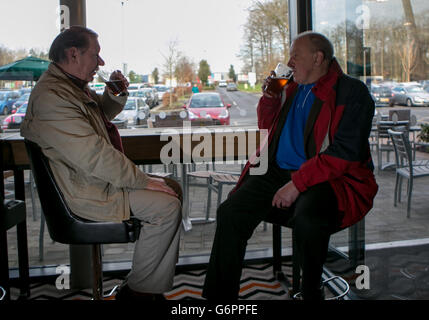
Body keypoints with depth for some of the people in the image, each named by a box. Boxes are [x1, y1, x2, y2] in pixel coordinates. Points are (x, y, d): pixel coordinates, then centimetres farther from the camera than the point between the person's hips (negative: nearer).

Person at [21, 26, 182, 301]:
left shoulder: (74, 86, 11)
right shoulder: (52, 98, -23)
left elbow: (102, 115, 30)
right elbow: (95, 157, -28)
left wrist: (116, 96, 8)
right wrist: (143, 180, -21)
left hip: (99, 178, 11)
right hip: (87, 193, -11)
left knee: (172, 188, 9)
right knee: (167, 205, -18)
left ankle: (163, 269, 16)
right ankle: (139, 291, -7)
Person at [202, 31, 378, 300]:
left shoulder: (351, 92, -3)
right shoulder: (291, 88, 18)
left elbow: (344, 153, -14)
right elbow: (267, 130, 31)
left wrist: (298, 183, -19)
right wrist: (269, 98, 12)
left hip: (328, 178, -5)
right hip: (277, 171, 6)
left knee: (306, 220, -36)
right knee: (230, 213, -17)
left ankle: (311, 291, -7)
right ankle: (220, 296, -8)